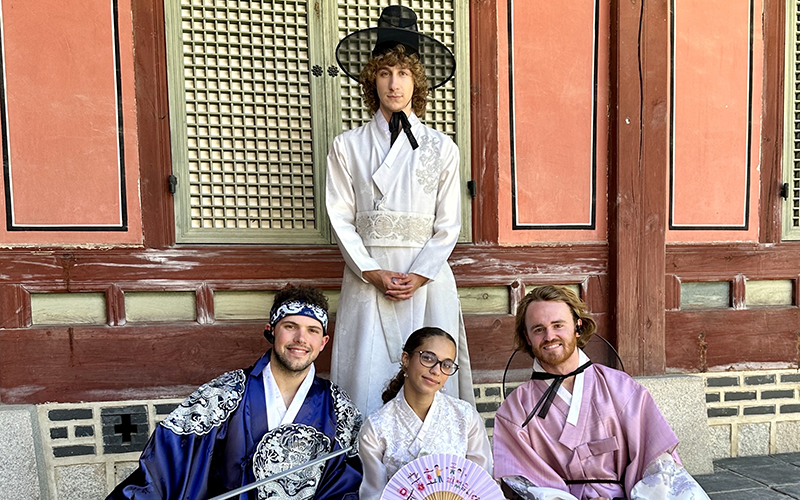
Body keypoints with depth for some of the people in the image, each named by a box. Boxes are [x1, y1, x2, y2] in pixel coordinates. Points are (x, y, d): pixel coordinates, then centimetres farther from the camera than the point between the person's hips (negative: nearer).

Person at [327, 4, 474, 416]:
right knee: (370, 376, 3)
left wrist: (418, 276, -8)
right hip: (367, 277, 0)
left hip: (427, 278, 0)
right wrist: (375, 273, -8)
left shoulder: (441, 148, 5)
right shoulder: (348, 146, 5)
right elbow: (340, 218, 1)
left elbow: (448, 225, 3)